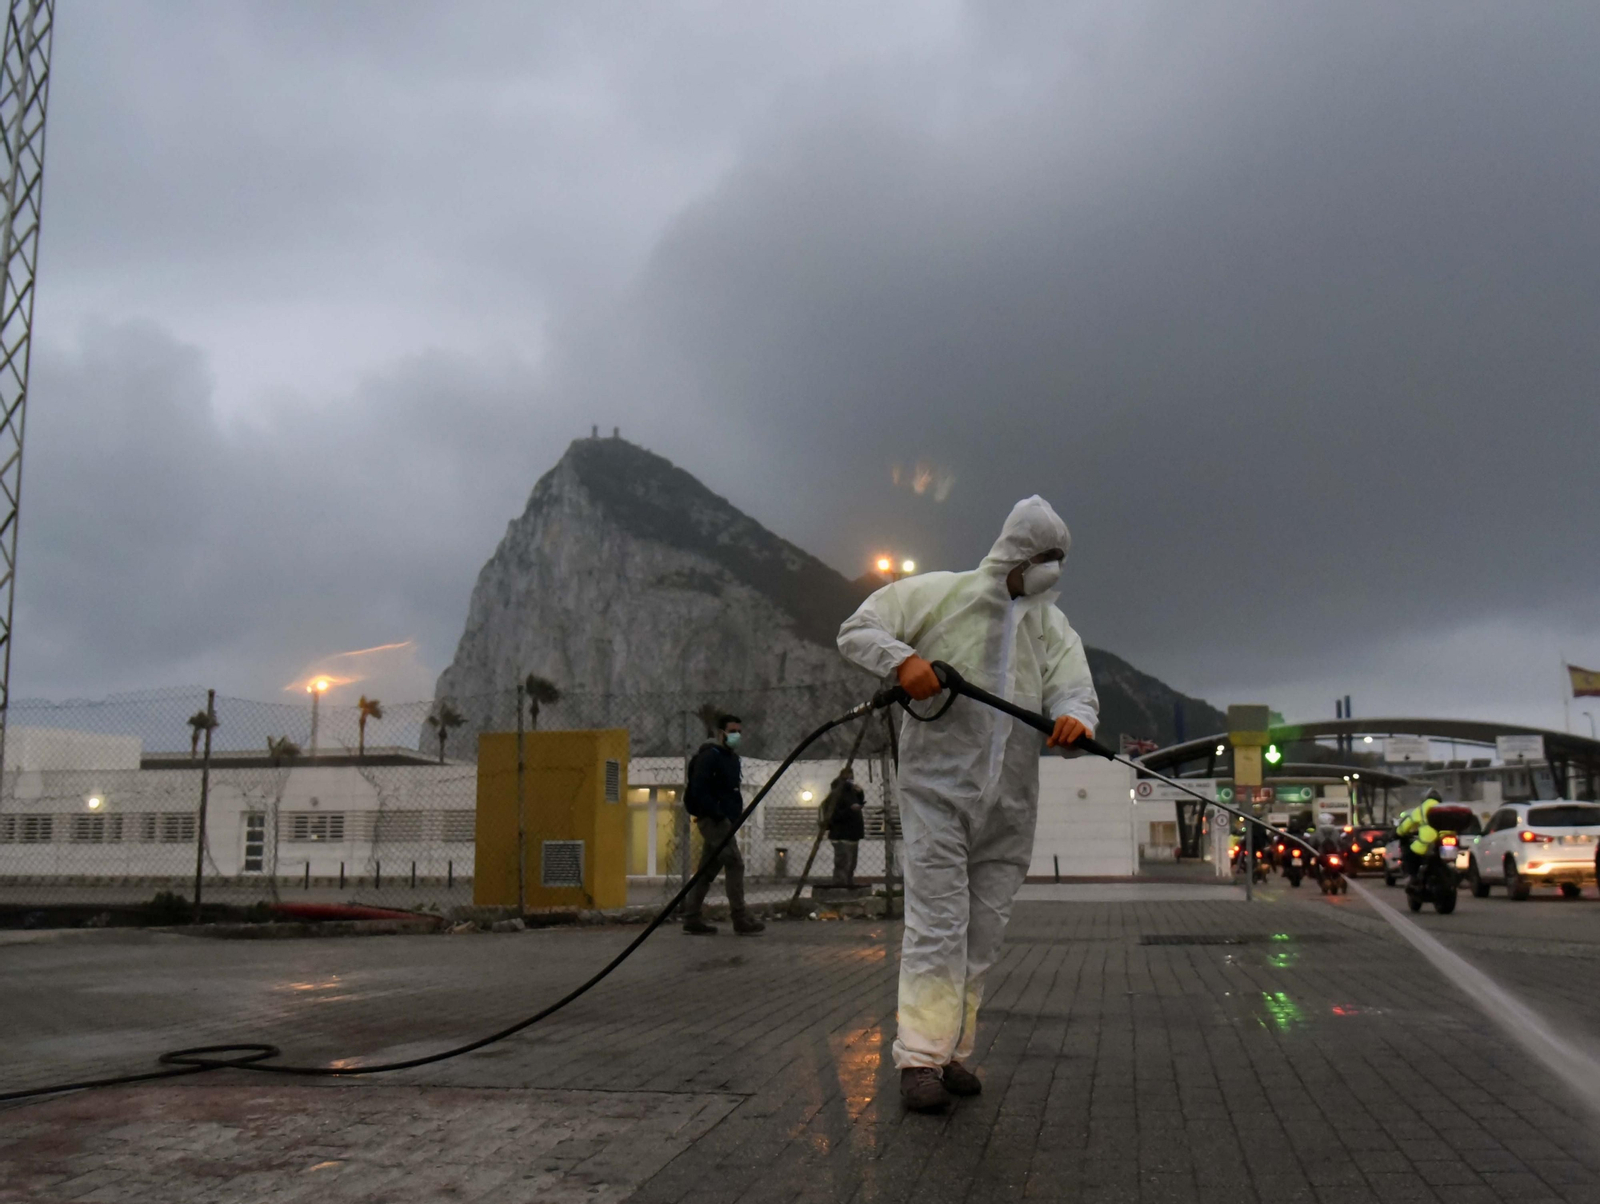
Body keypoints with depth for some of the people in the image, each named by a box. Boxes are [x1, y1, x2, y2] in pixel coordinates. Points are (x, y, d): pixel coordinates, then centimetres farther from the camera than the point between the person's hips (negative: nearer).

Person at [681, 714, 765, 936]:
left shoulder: (731, 758, 19)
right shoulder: (709, 756, -10)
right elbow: (698, 791, -19)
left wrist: (735, 815, 13)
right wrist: (719, 816, -20)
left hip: (724, 820, 9)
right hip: (713, 820, -9)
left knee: (708, 870, 10)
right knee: (734, 863, -14)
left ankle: (692, 920, 14)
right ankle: (741, 920, -15)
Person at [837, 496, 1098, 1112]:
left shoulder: (1052, 626, 14)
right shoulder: (938, 593, 2)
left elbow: (1076, 692, 2)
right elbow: (857, 629, 0)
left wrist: (1075, 719, -23)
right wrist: (903, 660, -20)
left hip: (1009, 802, 5)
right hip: (938, 788, -5)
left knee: (984, 931, 9)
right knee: (937, 923, -10)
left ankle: (952, 1051, 21)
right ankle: (919, 1057, -5)